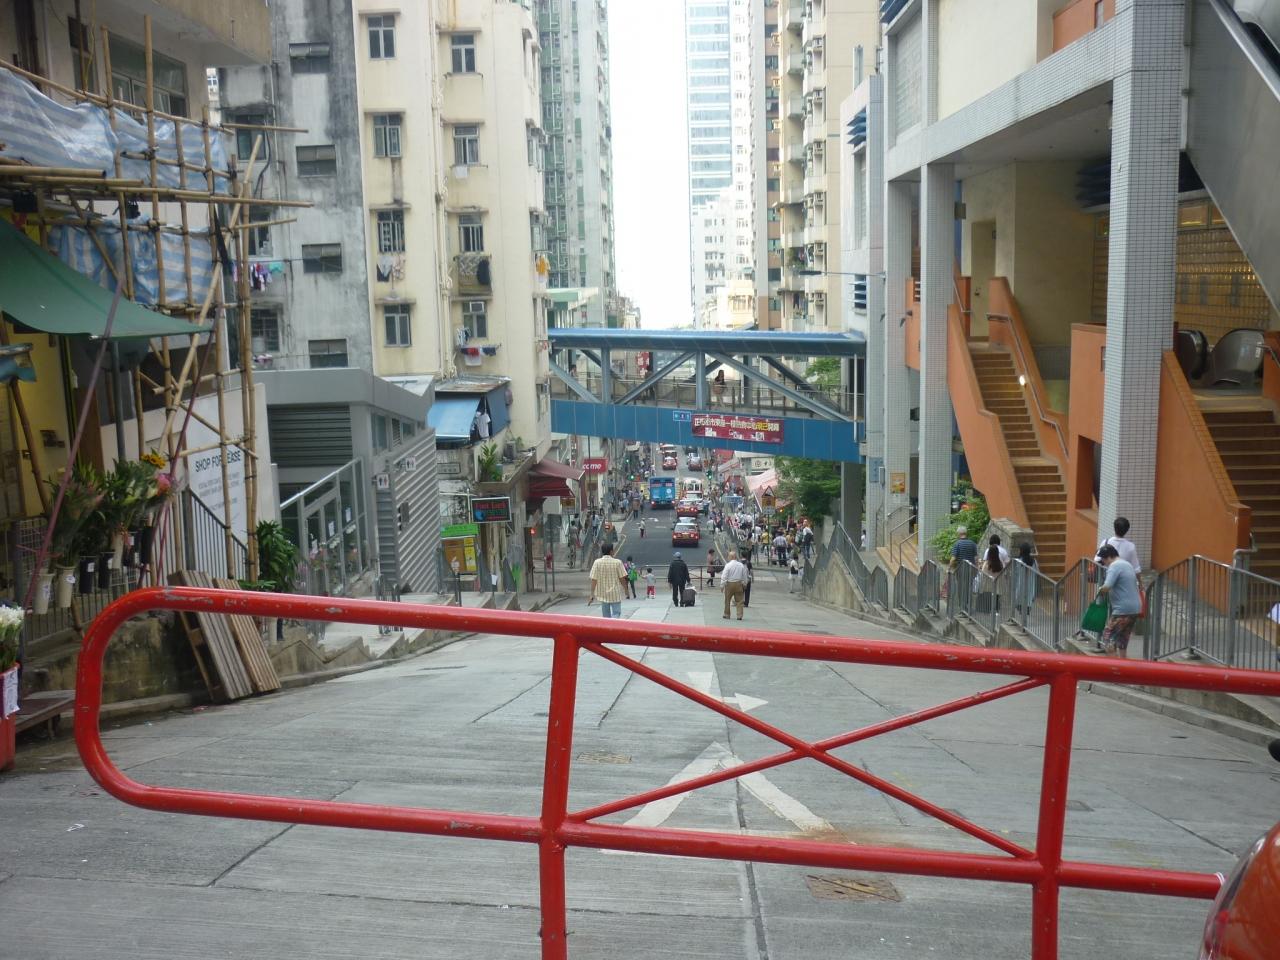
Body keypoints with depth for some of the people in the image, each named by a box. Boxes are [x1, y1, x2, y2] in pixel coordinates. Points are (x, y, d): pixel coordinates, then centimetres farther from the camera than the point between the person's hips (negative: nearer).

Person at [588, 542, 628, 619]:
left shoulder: (597, 562, -5)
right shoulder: (617, 562, -9)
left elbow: (594, 580, -6)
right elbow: (622, 578, -5)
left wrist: (592, 595, -2)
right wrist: (626, 590, 10)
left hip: (602, 594, 3)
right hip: (615, 594, -3)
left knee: (606, 615, 16)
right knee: (616, 613, 2)